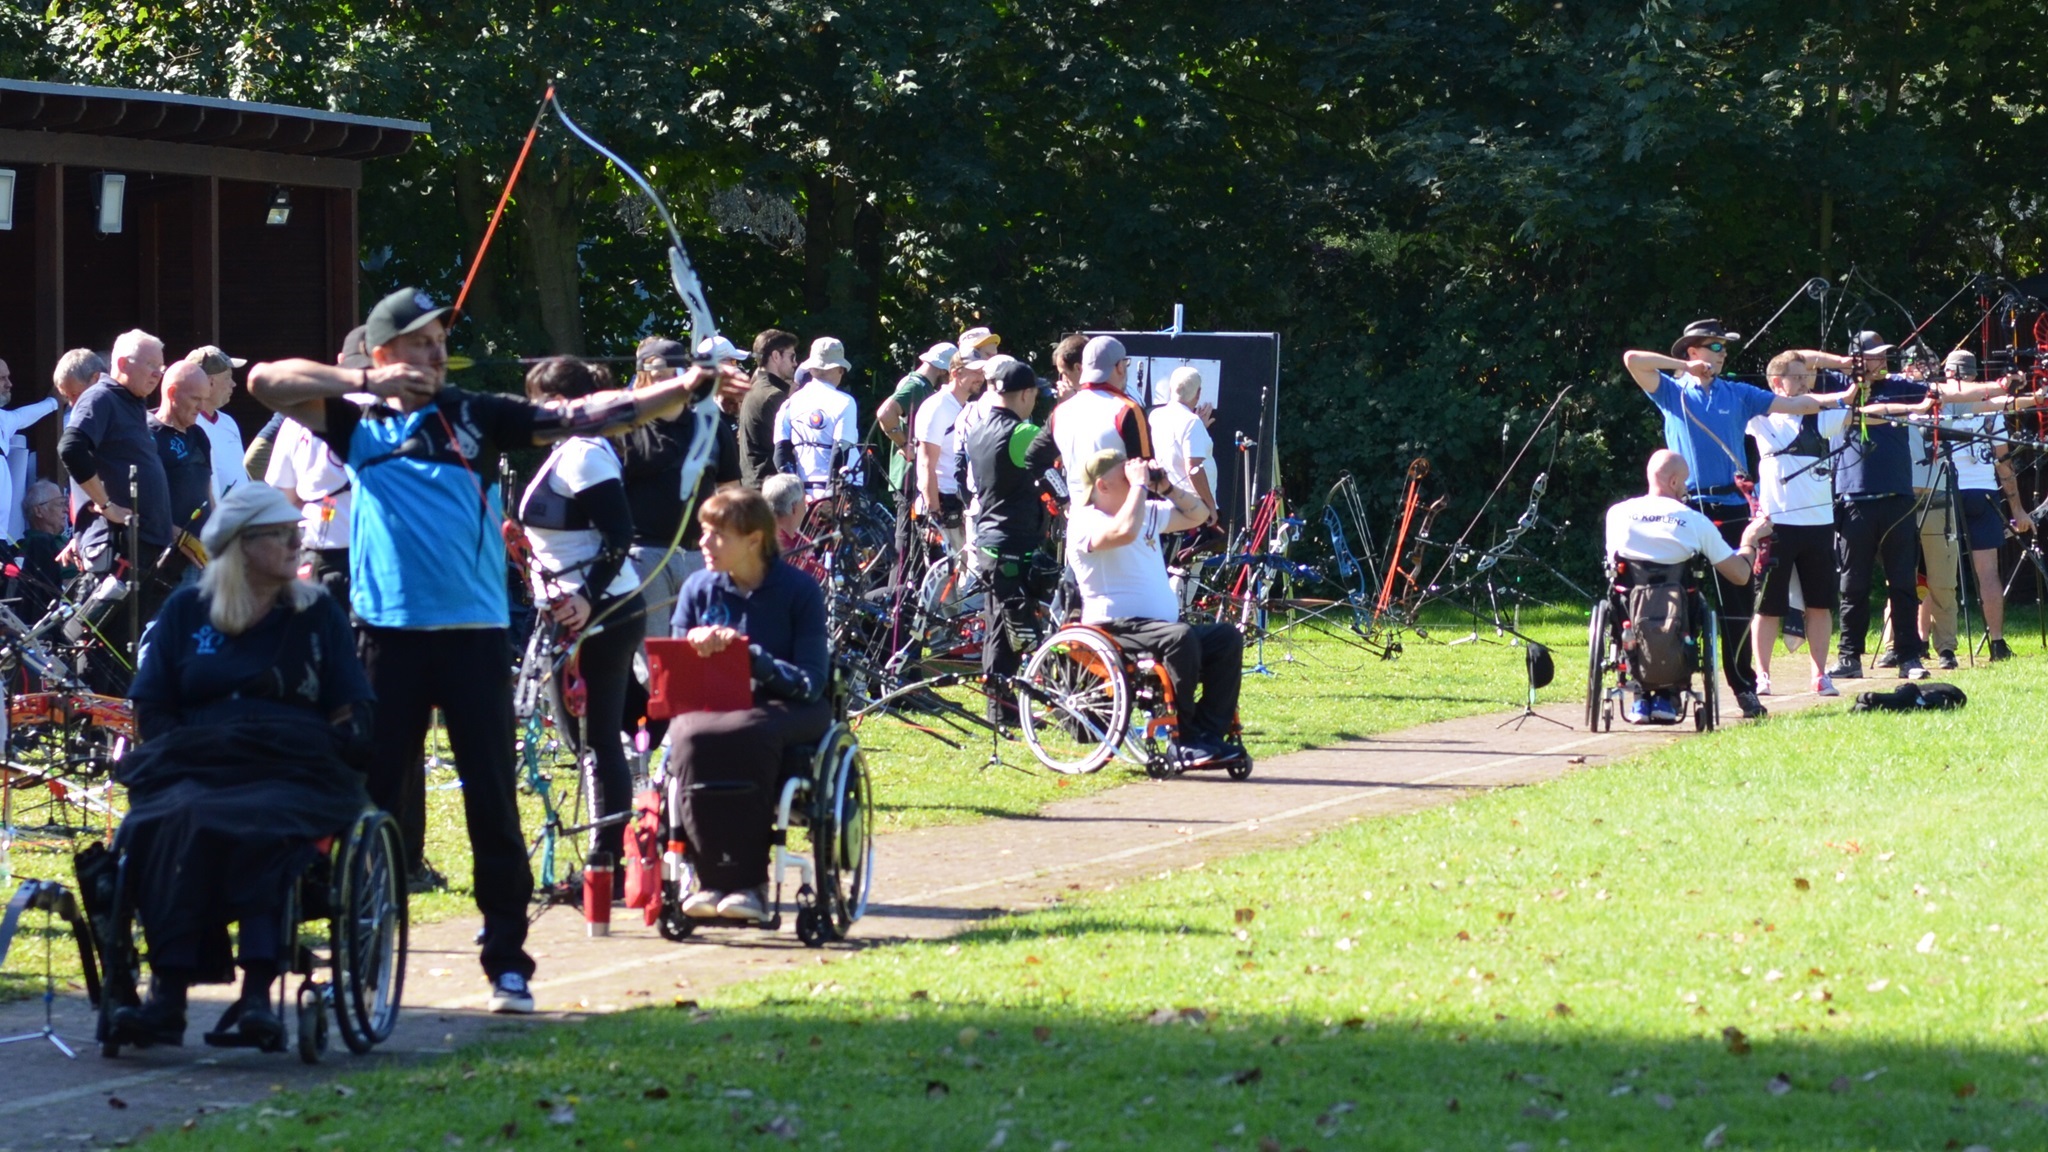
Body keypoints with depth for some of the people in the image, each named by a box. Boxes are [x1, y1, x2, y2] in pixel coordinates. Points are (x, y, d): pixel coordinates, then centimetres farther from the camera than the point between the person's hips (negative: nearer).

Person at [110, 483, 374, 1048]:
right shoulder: (186, 610, 18)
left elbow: (352, 717, 13)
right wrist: (187, 748, -5)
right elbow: (151, 710, 13)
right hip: (196, 765, 1)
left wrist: (325, 750, -6)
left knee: (262, 827, -36)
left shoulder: (318, 613, 18)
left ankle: (257, 994, -44)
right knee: (180, 822, -35)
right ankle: (168, 995, -42)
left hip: (295, 773, -1)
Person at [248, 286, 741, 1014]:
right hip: (388, 632, 0)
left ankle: (507, 962, 4)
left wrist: (682, 389, -7)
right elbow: (265, 381, 2)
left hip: (474, 631, 0)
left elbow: (579, 419, 2)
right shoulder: (358, 422, 8)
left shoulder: (478, 416, 8)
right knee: (380, 797, 4)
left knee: (493, 801, 0)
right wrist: (367, 383, -6)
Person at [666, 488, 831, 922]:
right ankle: (711, 876, -30)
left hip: (784, 708, -3)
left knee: (745, 735, -38)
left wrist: (748, 653, -22)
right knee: (693, 738, -34)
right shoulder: (698, 589, 7)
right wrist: (694, 647, -14)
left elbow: (810, 682, -9)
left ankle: (748, 881, -32)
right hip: (710, 705, 3)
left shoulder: (799, 591, -3)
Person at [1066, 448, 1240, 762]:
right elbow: (1124, 532, -29)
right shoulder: (1085, 522, -8)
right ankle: (1186, 741, -30)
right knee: (1180, 637, -34)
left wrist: (1166, 487, 10)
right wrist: (1140, 485, -18)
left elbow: (1197, 515, 27)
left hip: (1159, 627, 9)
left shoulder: (1148, 513, 19)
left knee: (1227, 638, -9)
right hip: (1115, 628, -9)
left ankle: (1210, 734, -13)